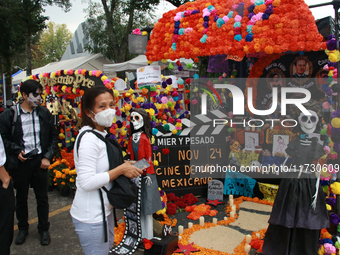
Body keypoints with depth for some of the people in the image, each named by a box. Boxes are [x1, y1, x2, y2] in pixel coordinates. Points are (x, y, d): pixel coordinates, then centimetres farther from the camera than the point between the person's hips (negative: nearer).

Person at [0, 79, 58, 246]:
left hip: (39, 161, 1)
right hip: (20, 162, -1)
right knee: (21, 198, 15)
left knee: (42, 198, 10)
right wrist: (16, 150, -13)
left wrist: (47, 157, -3)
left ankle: (44, 229, 27)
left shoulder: (44, 113, 0)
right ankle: (23, 228, 35)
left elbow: (53, 137, 5)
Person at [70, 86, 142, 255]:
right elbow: (87, 182, -28)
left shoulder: (102, 134, 8)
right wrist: (121, 169, -23)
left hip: (104, 210, 10)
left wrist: (125, 167, 2)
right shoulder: (88, 139, -23)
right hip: (91, 216, -10)